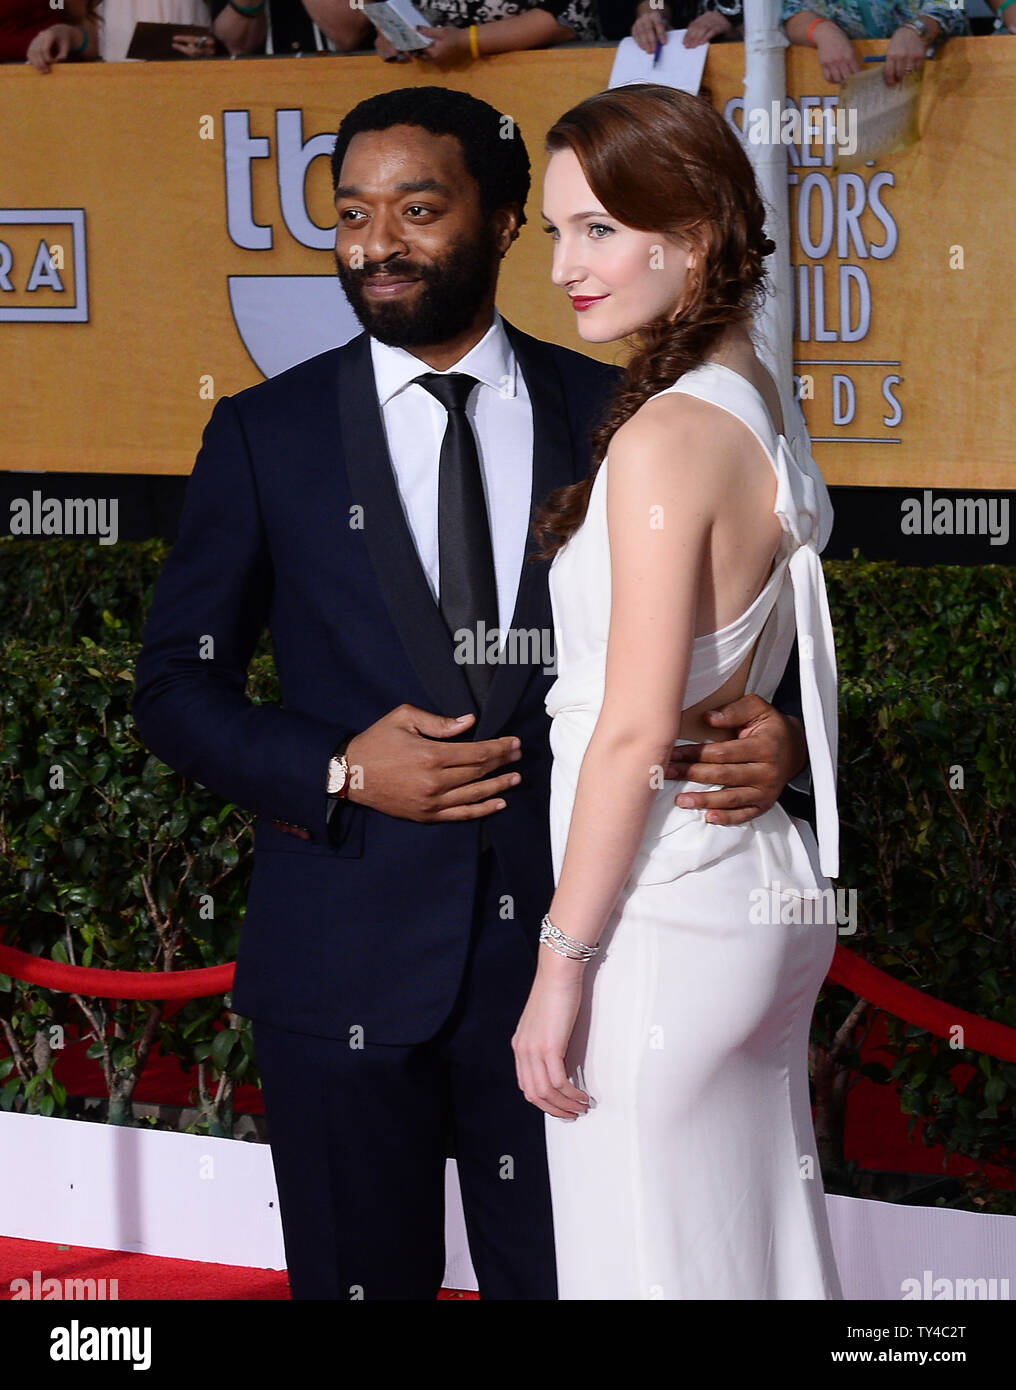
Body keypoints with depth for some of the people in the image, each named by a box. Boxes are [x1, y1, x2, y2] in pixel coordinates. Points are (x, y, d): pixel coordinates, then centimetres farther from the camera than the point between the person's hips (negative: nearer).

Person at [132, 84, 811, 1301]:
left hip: (565, 947, 0)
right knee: (362, 1283, 9)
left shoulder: (611, 415, 5)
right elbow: (175, 688, 4)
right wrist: (340, 775, -12)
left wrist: (779, 732, -12)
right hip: (348, 966, 0)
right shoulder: (266, 434, 3)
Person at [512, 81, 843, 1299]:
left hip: (666, 923, -9)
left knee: (652, 1266, 0)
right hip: (767, 890, 9)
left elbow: (637, 730, -20)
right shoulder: (757, 405, 9)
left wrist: (562, 961, -16)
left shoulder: (663, 442, -18)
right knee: (765, 1255, 15)